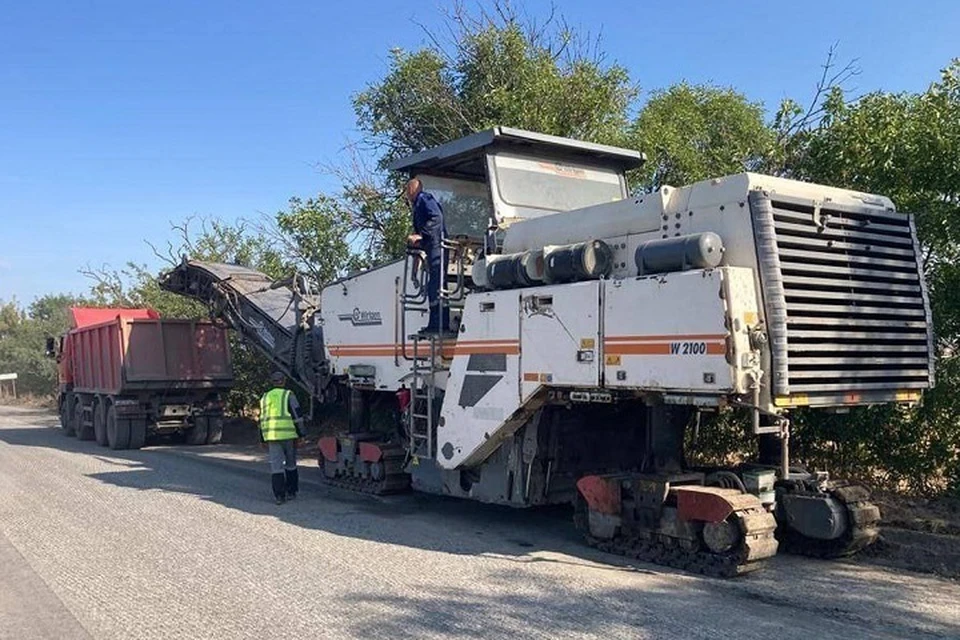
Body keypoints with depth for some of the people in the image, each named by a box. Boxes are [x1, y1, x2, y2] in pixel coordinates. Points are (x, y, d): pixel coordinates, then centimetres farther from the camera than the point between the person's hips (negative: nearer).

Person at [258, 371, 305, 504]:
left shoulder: (265, 397, 15)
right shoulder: (288, 395, 1)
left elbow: (262, 420, 17)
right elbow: (297, 416, -5)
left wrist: (264, 440, 22)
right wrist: (300, 435, -2)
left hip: (271, 435, 3)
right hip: (288, 434, -3)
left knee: (276, 466, 0)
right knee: (291, 464, 12)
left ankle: (279, 495, -5)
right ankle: (291, 492, 16)